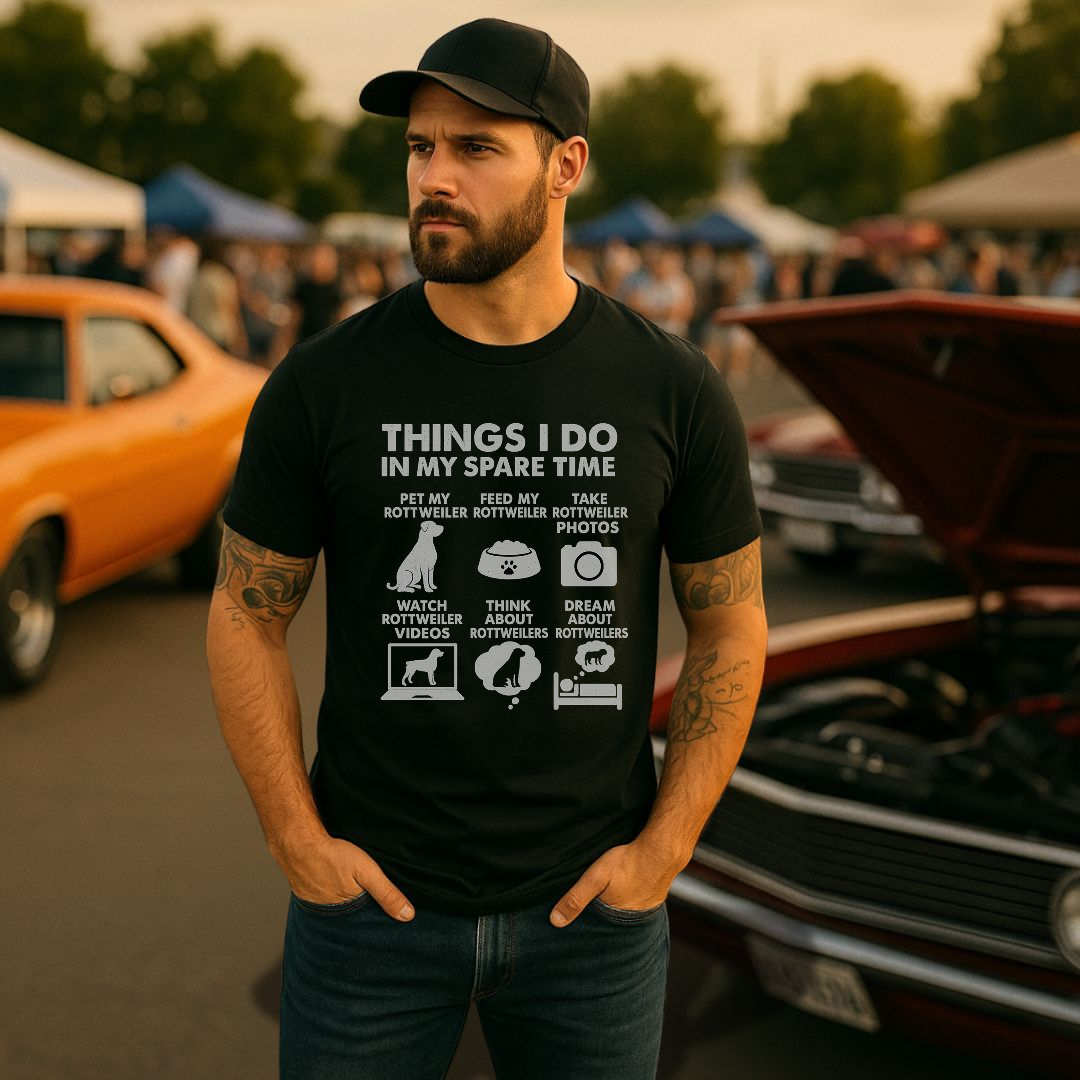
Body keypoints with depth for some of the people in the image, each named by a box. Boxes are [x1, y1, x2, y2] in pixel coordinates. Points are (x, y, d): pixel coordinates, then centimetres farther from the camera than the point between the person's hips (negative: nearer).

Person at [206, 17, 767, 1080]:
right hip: (372, 901, 0)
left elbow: (730, 624, 2)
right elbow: (247, 617, 0)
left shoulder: (672, 391, -6)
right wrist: (297, 842, -5)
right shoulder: (323, 383, -8)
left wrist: (665, 847, -4)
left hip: (591, 910, 1)